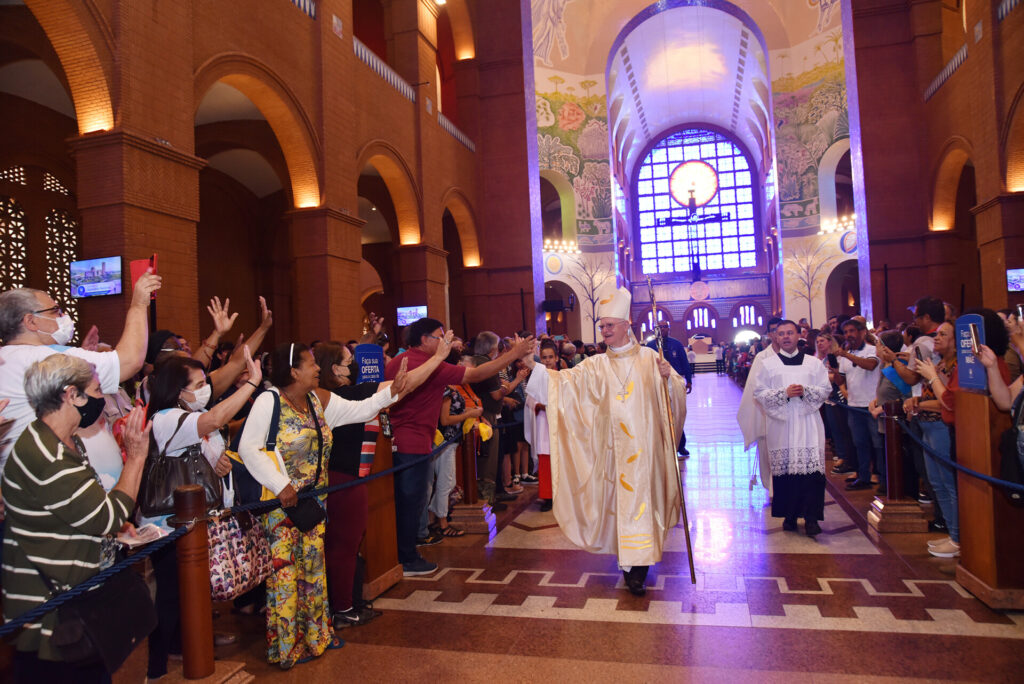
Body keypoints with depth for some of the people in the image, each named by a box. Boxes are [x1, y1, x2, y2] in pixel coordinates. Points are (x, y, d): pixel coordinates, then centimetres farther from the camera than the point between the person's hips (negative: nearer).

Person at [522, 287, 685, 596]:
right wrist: (535, 366, -17)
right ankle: (633, 562, 17)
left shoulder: (649, 358, 3)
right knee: (620, 497, 4)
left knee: (640, 495, 0)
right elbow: (566, 380, -5)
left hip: (644, 444, -1)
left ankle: (637, 564, 8)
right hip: (613, 446, 2)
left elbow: (677, 391, -1)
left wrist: (668, 377, -22)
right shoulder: (596, 365, 6)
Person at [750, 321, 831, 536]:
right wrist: (784, 393, -12)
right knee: (784, 468, -1)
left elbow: (826, 389, 8)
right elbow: (759, 393, 2)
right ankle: (789, 516, 11)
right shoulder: (767, 364, 8)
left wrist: (805, 391, -11)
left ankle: (811, 517, -4)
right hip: (781, 423, 0)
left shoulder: (814, 363, 11)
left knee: (812, 467, -8)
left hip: (807, 422, 1)